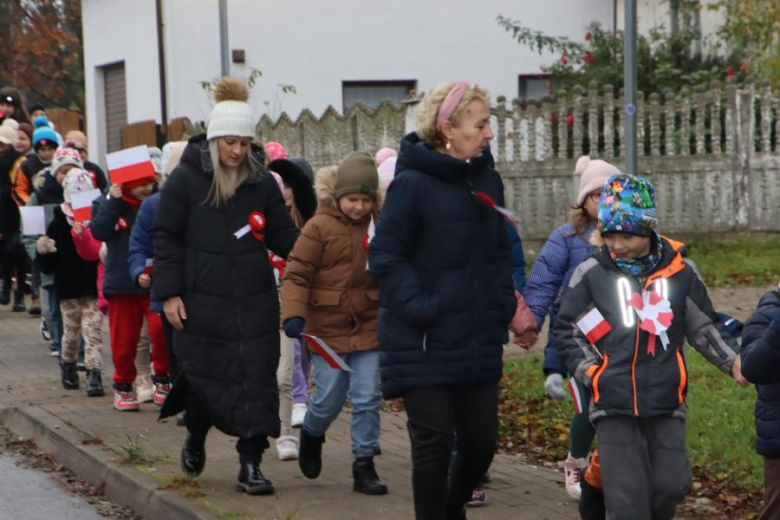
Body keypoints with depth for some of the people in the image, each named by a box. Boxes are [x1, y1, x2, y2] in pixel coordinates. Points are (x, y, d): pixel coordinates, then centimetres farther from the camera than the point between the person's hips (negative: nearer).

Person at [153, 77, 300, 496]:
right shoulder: (186, 179, -2)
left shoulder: (262, 182, 5)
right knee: (203, 376, 6)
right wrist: (169, 293, -6)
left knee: (256, 379, -3)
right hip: (202, 301, -2)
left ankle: (251, 464, 3)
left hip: (255, 303, 2)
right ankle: (195, 439, 36)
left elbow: (283, 236, 9)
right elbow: (166, 238, 0)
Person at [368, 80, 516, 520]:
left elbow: (500, 250, 19)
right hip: (426, 346, -6)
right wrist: (418, 307, -22)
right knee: (434, 443, -2)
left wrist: (505, 305, 7)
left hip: (478, 343, 7)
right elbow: (385, 255, -14)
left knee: (481, 441, 11)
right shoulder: (413, 183, -13)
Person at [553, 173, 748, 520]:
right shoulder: (590, 274, 2)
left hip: (666, 403, 2)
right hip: (614, 405, -2)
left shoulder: (680, 271, 6)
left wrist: (733, 362, 2)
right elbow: (566, 330, 10)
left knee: (669, 489, 2)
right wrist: (589, 370, -4)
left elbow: (704, 327, 16)